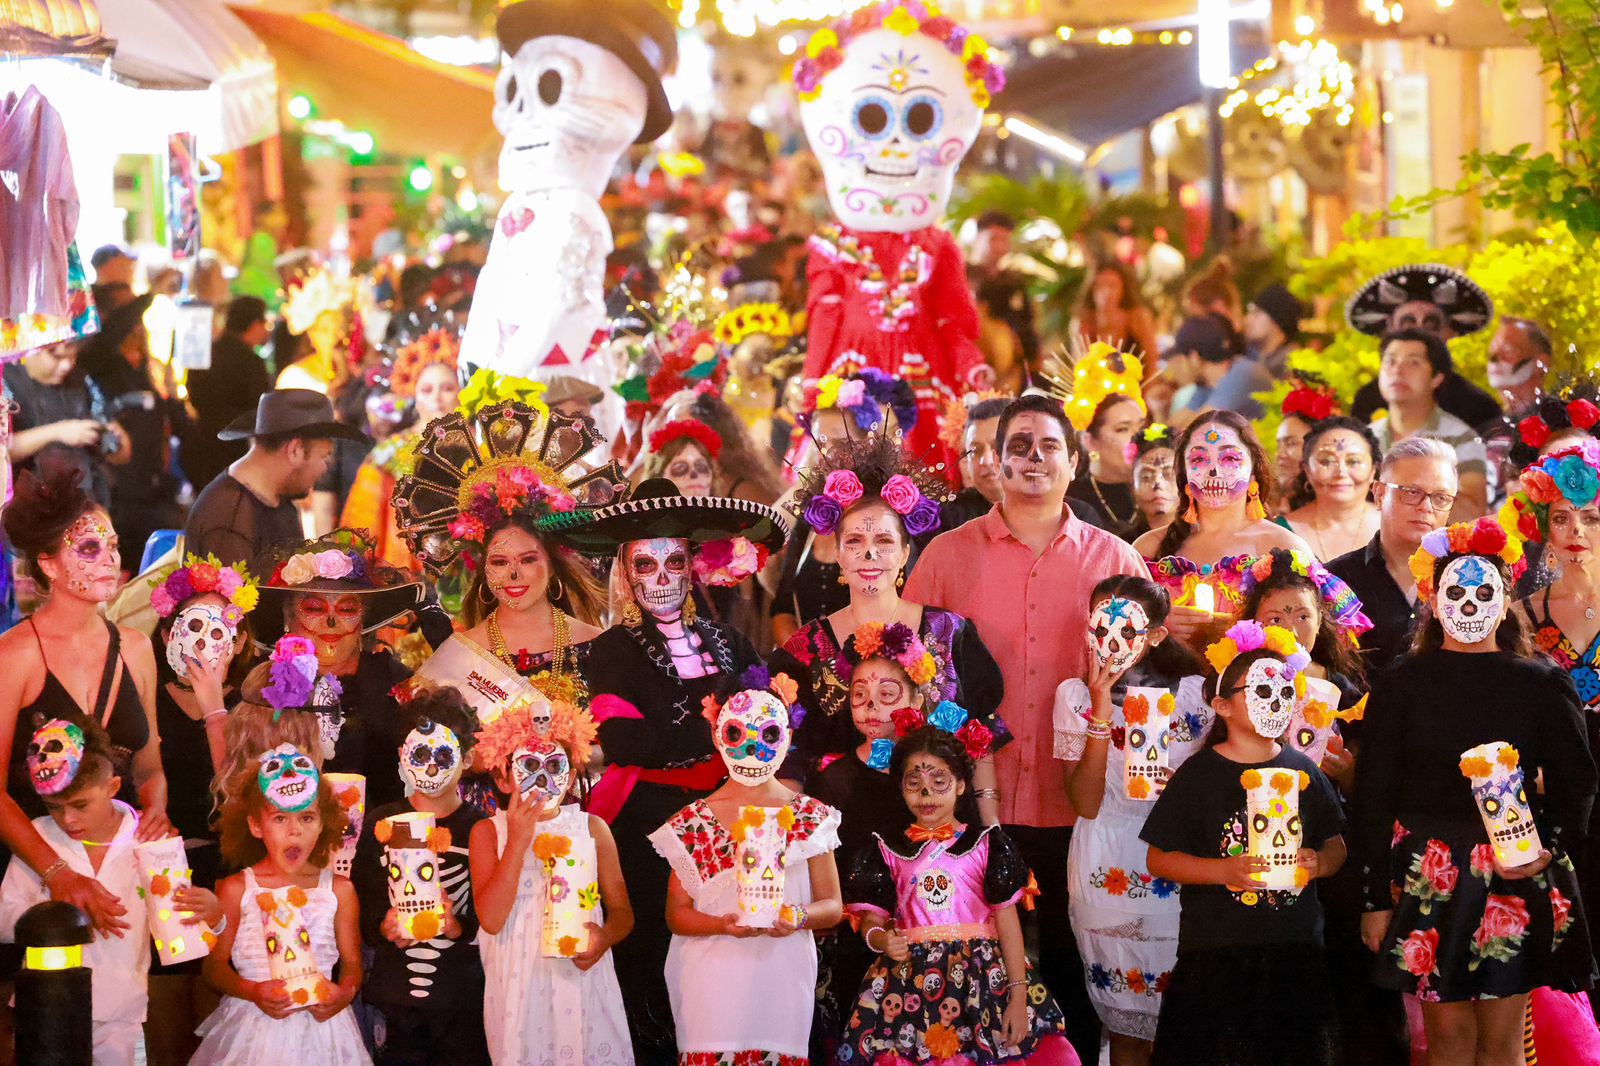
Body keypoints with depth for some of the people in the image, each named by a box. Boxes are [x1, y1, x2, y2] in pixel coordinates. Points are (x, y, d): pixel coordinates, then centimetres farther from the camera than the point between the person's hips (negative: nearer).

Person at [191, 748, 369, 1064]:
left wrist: (346, 991, -13)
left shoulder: (340, 891, 2)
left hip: (321, 1025, 1)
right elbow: (215, 964, -1)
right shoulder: (236, 890, -2)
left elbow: (351, 962, 7)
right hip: (256, 1030, -1)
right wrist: (252, 991, -16)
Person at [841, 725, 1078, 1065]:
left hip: (982, 977, -1)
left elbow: (1008, 922, 2)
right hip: (910, 982, 1)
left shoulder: (986, 845, 5)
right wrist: (880, 939, -16)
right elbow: (872, 919, 9)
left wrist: (1018, 998, -4)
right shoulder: (888, 851, 11)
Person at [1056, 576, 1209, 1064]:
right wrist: (1102, 713, -15)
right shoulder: (1075, 694, 0)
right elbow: (1086, 803, -10)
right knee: (1125, 1023, 5)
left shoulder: (1194, 693, 0)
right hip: (1108, 873, 0)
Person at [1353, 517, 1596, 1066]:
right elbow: (1373, 791, 0)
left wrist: (1553, 849, -11)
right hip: (1428, 876, -1)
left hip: (1518, 878, 1)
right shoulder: (1404, 683, 1)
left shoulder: (1543, 684, 3)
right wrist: (1376, 898, -4)